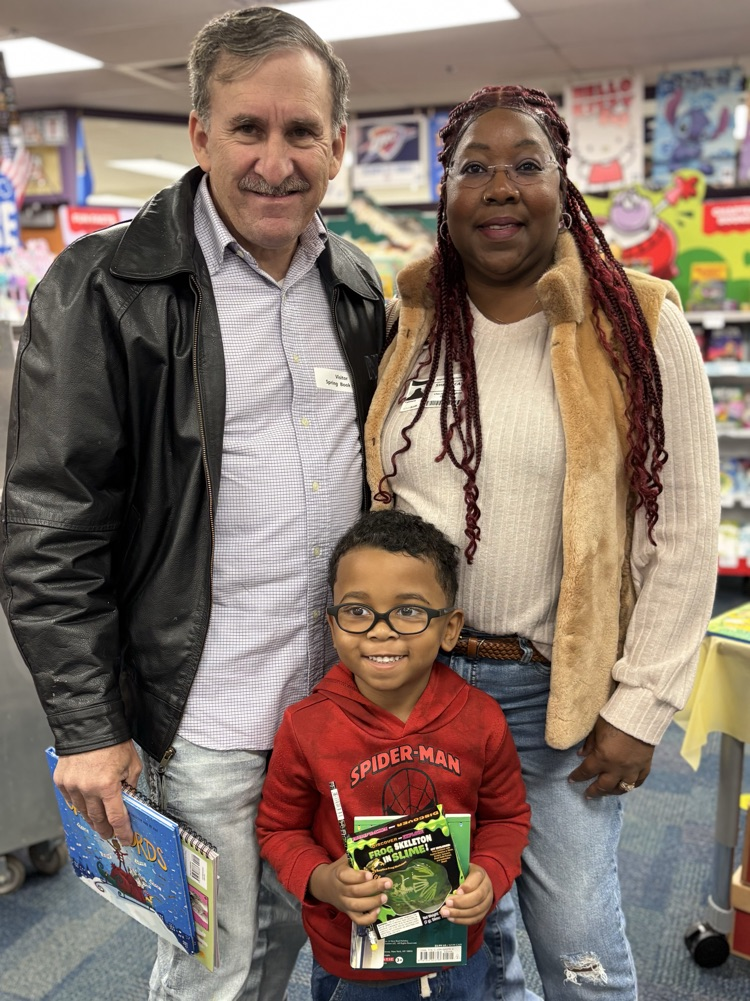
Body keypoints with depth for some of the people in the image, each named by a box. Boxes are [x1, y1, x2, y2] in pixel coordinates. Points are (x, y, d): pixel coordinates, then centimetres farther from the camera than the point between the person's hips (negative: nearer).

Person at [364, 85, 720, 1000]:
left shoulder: (638, 327, -7)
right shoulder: (402, 327, 2)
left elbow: (685, 534, -6)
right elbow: (363, 499, 9)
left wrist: (641, 707, -8)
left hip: (561, 686, -3)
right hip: (415, 672, 3)